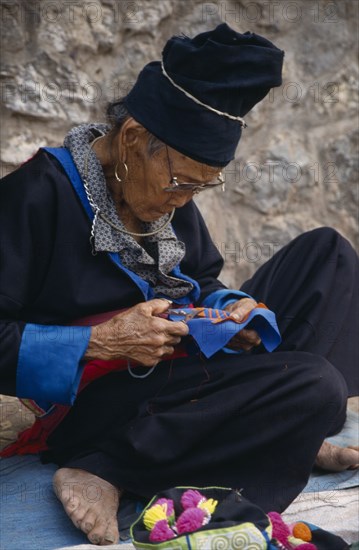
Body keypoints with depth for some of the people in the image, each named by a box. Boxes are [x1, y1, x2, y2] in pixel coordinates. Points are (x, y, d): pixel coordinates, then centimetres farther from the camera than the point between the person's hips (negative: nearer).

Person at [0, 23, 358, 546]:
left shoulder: (170, 192, 6)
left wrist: (233, 309, -6)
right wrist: (100, 342, -24)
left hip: (185, 368, 9)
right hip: (99, 399, -8)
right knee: (316, 384, -27)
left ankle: (279, 430, -11)